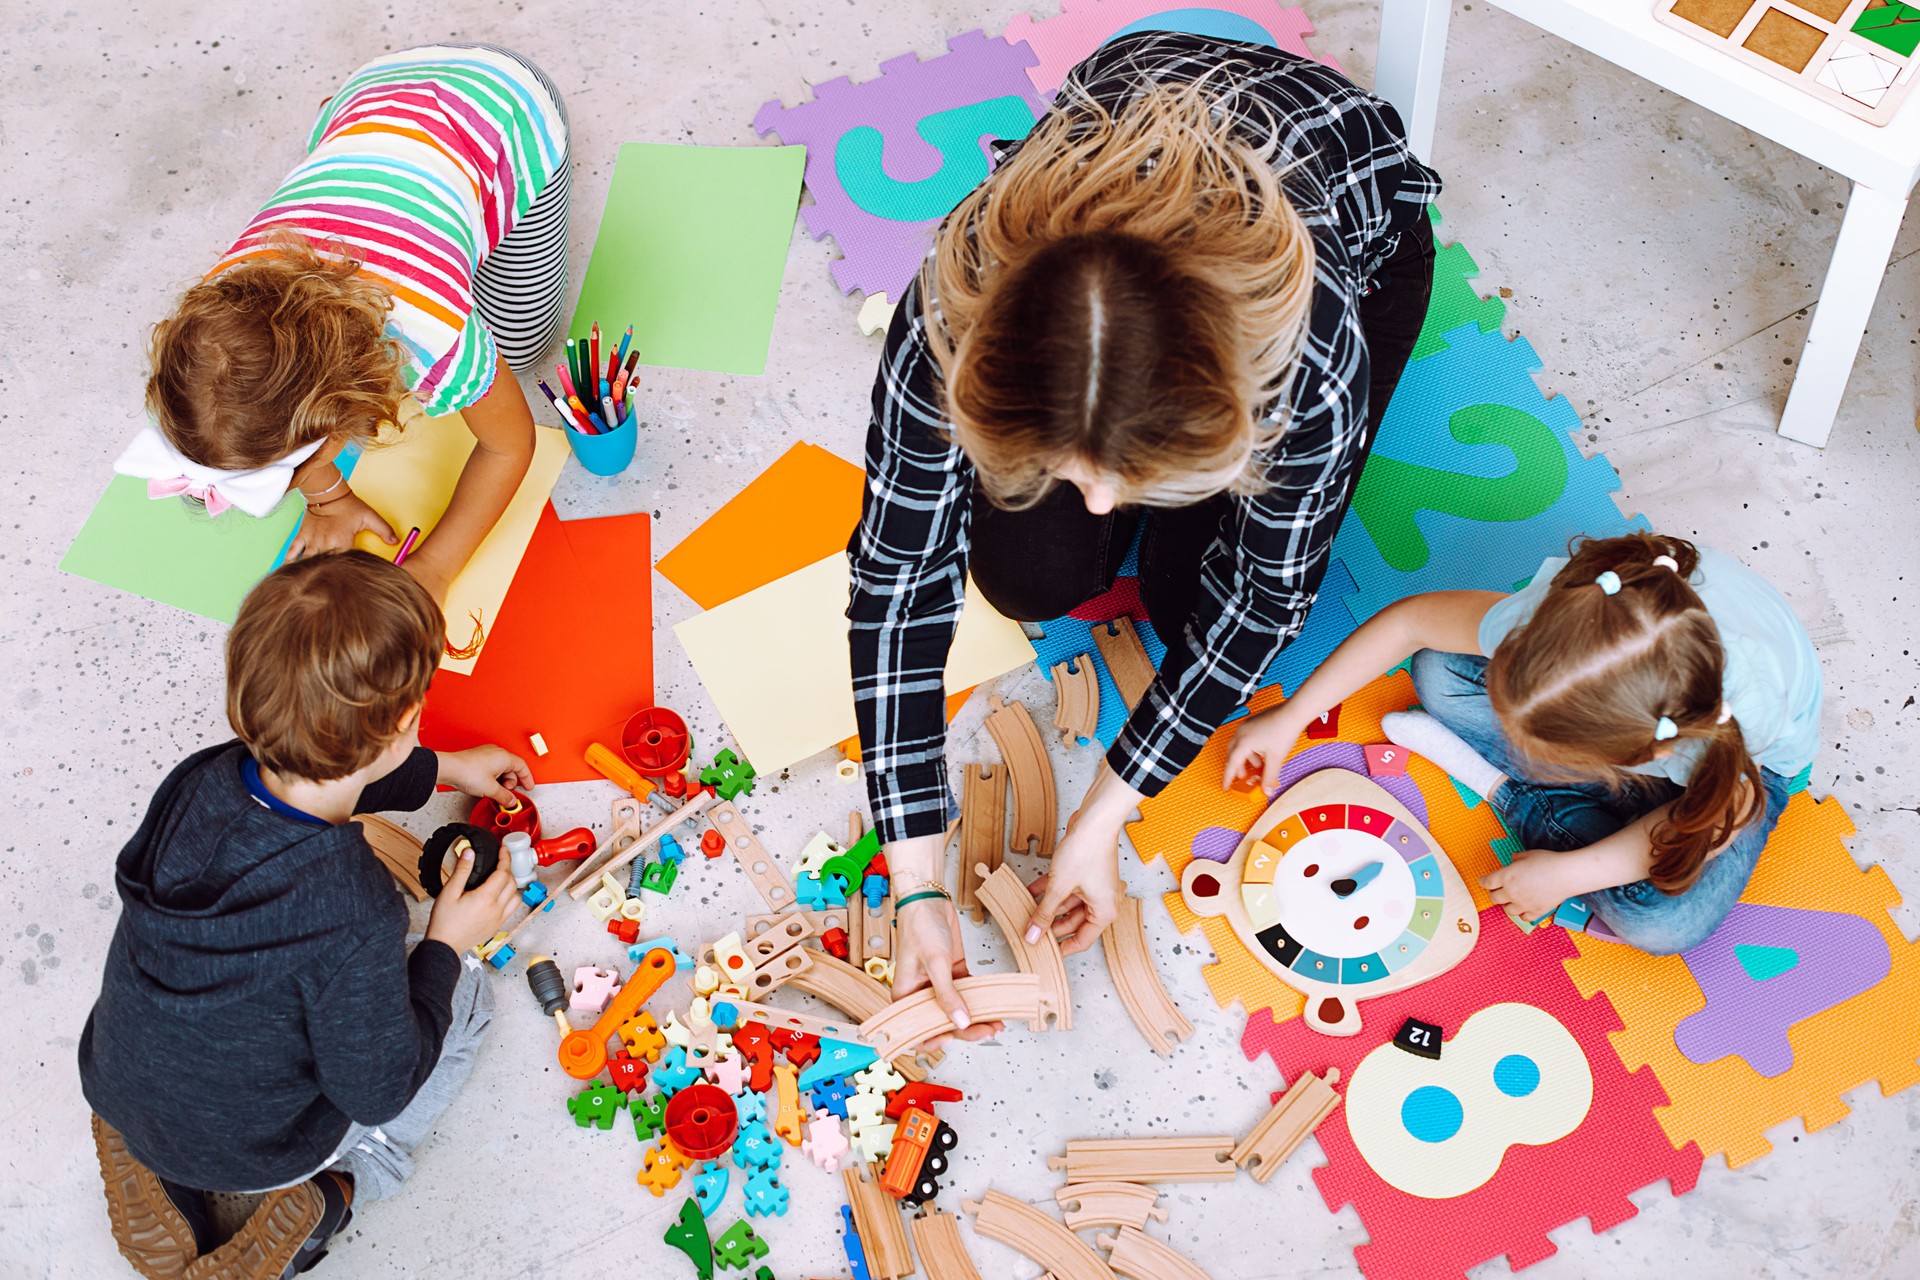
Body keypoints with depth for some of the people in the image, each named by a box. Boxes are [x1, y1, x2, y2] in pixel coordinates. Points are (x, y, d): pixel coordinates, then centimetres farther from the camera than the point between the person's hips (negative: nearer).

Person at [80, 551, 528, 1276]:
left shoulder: (201, 779, -20)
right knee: (467, 993, 11)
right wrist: (444, 946, -11)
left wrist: (443, 769, 15)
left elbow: (311, 784, 6)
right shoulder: (353, 916, -38)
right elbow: (377, 1090, -22)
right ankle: (336, 1185, 5)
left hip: (114, 1087, 5)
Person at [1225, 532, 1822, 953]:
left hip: (1752, 765, -2)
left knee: (1666, 924, -26)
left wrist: (1569, 873, -23)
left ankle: (1512, 794, -8)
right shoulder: (1565, 608, -39)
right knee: (1439, 674, -18)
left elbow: (1718, 817, -23)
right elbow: (1409, 620, -22)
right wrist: (1291, 716, -18)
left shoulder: (1745, 718, -47)